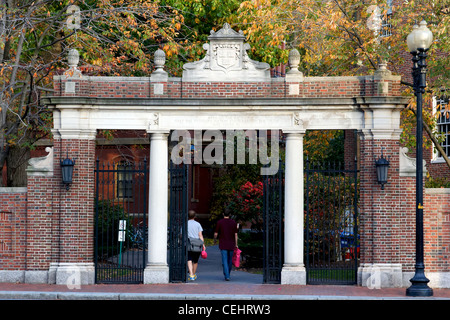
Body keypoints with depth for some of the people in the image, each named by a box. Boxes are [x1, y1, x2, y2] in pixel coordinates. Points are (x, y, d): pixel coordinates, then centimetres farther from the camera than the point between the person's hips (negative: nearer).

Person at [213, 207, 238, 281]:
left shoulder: (219, 222, -5)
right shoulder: (233, 222, 1)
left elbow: (216, 234, -2)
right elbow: (235, 234, 0)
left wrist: (215, 240, 19)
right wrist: (236, 244, 7)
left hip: (223, 245, -2)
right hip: (231, 245, 2)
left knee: (225, 261, -5)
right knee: (230, 261, 16)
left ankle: (227, 276, -14)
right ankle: (227, 274, 30)